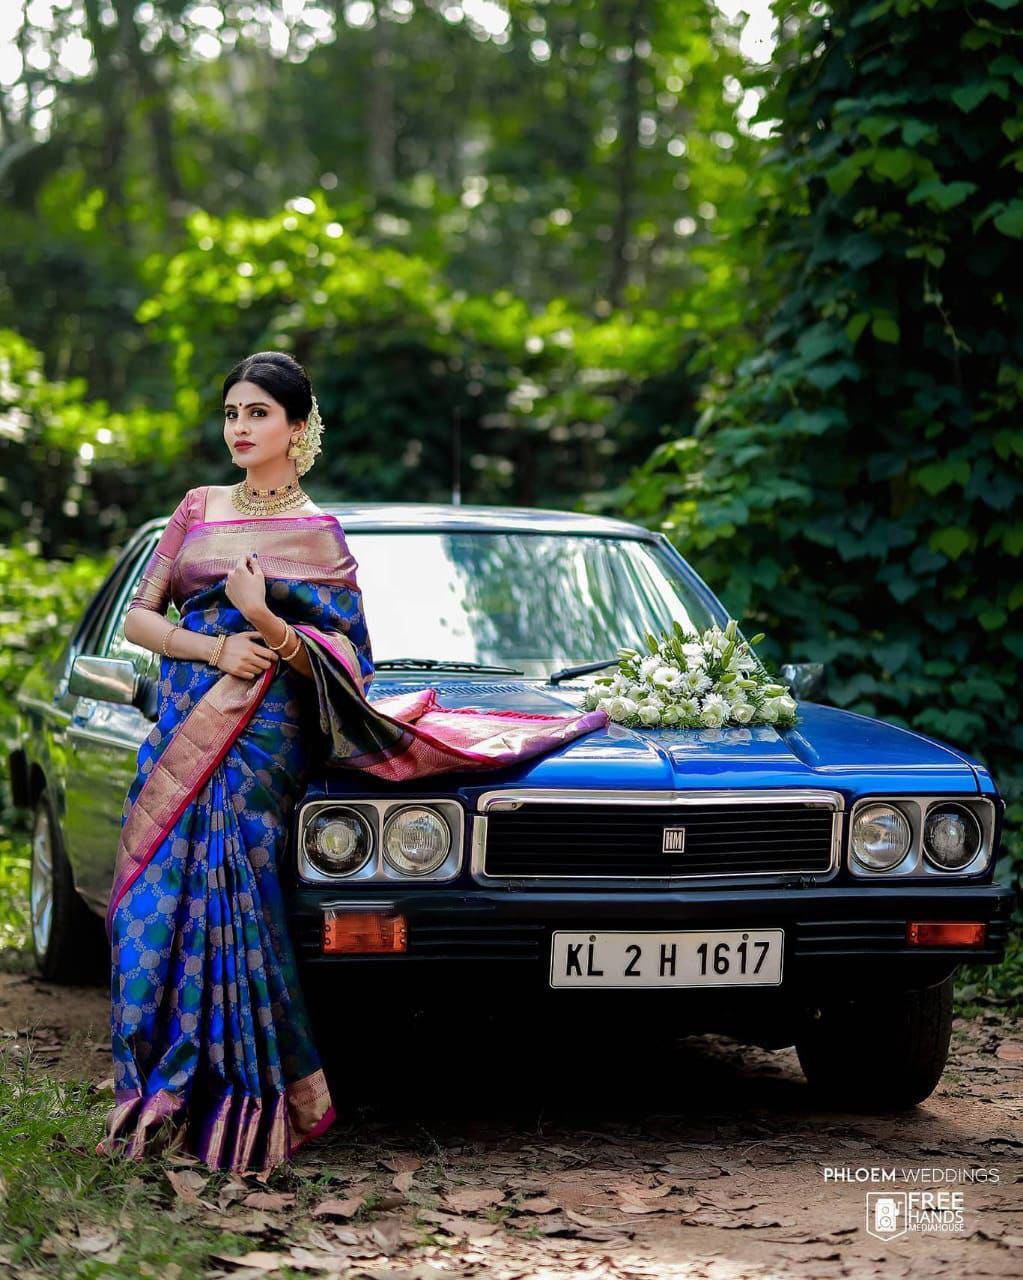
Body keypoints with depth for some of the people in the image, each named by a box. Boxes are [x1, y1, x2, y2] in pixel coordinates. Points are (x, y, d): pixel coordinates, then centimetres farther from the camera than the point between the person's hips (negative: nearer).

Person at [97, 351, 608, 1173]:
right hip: (181, 734, 4)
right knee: (157, 909, -2)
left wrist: (267, 623, -18)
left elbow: (345, 661, -1)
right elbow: (140, 618, 11)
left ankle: (247, 1107, -5)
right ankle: (165, 1102, 5)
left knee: (227, 903, -12)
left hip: (261, 741, -4)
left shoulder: (320, 536, 3)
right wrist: (216, 648, -7)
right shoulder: (198, 511, 15)